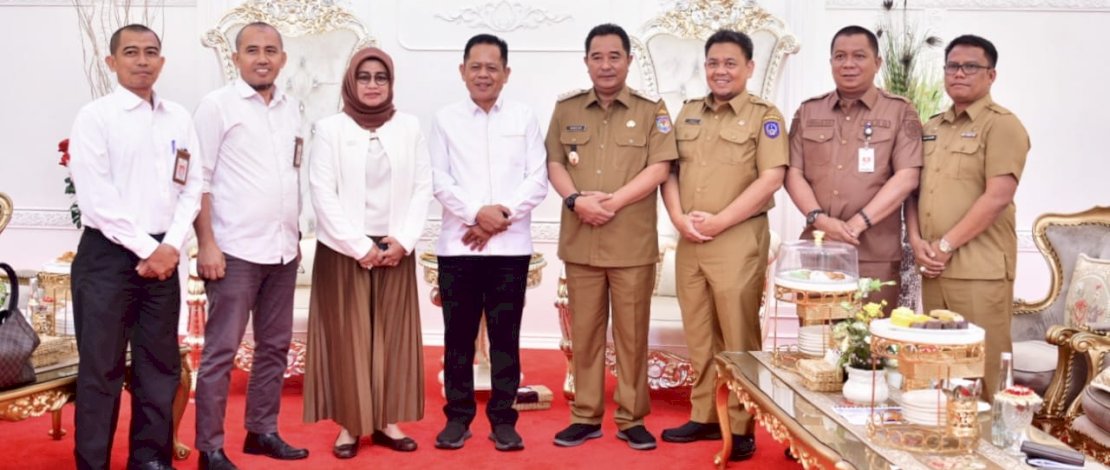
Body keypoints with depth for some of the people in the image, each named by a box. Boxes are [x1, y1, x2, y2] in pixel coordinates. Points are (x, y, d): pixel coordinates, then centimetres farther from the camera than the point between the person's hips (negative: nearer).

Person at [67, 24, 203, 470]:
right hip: (107, 255, -4)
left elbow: (192, 188, 6)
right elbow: (96, 198, -11)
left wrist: (170, 246, -6)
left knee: (161, 364, 10)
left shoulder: (179, 118, 9)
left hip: (163, 256, 4)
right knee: (101, 366, 2)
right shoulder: (94, 116, -3)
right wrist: (145, 249, -12)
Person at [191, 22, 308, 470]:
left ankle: (262, 430, 26)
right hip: (236, 249, -6)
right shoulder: (217, 105, -4)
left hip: (283, 250, 6)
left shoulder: (291, 108, 12)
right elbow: (199, 180, -7)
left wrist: (295, 235, 14)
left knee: (274, 346, 13)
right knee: (221, 351, 0)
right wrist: (206, 244, -12)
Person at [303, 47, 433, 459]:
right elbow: (323, 194, -7)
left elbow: (423, 188, 3)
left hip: (395, 249, 2)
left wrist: (403, 240, -8)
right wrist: (360, 246, -11)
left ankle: (388, 421, 14)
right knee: (347, 338, 1)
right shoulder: (330, 129, -1)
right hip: (344, 250, -2)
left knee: (393, 336, 5)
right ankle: (350, 424, 10)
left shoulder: (409, 127, 6)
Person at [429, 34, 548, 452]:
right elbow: (438, 179, -1)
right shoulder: (445, 119, 6)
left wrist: (502, 214, -11)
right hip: (457, 245, 0)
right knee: (458, 336, 7)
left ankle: (503, 419, 16)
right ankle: (458, 416, 19)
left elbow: (538, 180, 1)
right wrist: (477, 213, -13)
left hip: (511, 247, 0)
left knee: (506, 337, 6)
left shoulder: (525, 118, 7)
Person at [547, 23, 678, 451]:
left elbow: (659, 168, -5)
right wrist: (575, 200, -11)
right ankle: (585, 416, 19)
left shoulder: (651, 110, 4)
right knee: (585, 331, 8)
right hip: (579, 240, 2)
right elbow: (554, 163, 7)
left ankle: (631, 418, 16)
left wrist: (613, 201, -14)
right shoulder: (566, 109, 11)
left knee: (632, 333, 4)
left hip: (633, 242, -2)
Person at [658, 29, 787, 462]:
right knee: (699, 335, 11)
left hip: (738, 240, -5)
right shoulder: (688, 114, 15)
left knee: (738, 336, -1)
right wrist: (679, 217, -5)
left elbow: (771, 179, -11)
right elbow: (669, 170, 13)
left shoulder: (764, 116, -1)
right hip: (689, 241, 5)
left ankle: (741, 427, 10)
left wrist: (719, 221, -15)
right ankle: (705, 416, 22)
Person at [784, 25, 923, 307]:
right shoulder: (808, 112, 12)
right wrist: (819, 218, -11)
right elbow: (793, 173, 6)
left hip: (875, 254, -2)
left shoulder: (900, 112, 4)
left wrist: (857, 223, -15)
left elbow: (907, 177, -6)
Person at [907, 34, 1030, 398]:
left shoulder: (1001, 125, -4)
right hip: (934, 268, 6)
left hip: (979, 269, -6)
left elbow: (998, 197, -14)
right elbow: (914, 189, 17)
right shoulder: (932, 128, 17)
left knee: (983, 368, -2)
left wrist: (946, 246, -12)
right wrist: (917, 241, 0)